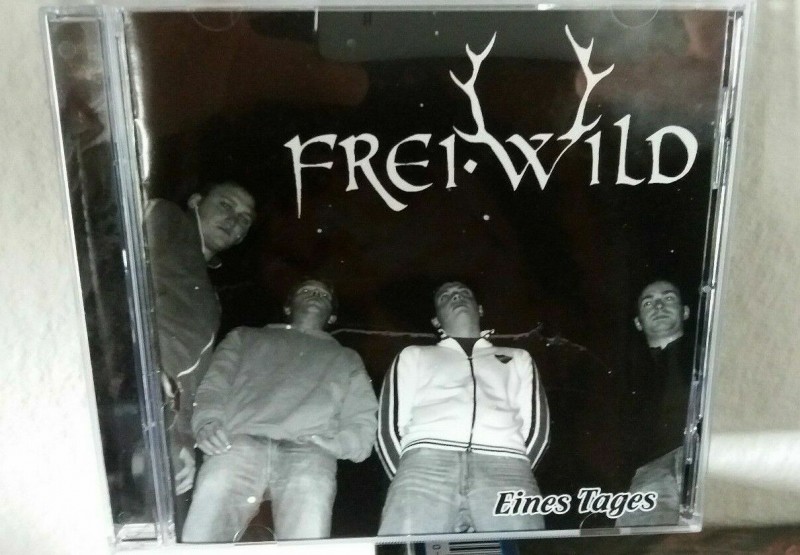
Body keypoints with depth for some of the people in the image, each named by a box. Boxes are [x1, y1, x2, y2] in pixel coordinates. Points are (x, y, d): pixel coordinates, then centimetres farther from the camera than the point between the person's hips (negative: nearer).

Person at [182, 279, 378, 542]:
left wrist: (326, 441, -3)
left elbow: (362, 425, 20)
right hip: (242, 441, 0)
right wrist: (208, 420, -6)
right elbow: (214, 385, 19)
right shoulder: (246, 337, 35)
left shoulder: (346, 358, 34)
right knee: (213, 491, -36)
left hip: (307, 450, 0)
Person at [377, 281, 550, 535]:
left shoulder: (518, 358, 33)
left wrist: (512, 475, 4)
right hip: (427, 461, 0)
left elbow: (536, 428, 19)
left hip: (503, 463, 1)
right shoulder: (414, 355, 30)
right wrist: (410, 482, 2)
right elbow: (390, 427, 16)